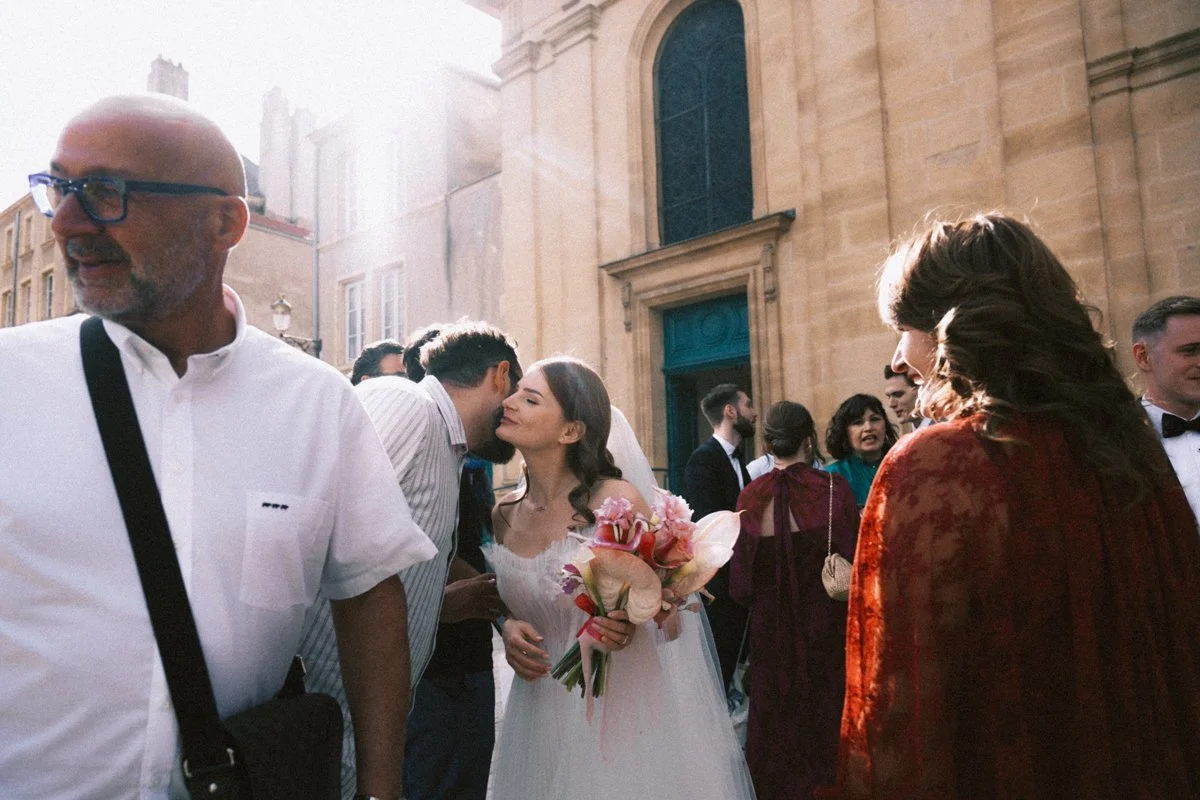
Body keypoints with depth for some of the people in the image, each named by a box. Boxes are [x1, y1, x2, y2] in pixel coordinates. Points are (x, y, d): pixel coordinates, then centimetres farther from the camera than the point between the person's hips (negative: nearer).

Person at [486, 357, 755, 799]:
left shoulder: (616, 500, -17)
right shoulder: (503, 515, -1)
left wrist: (631, 622, -28)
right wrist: (508, 629, -7)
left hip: (617, 709, -4)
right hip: (540, 710, 5)